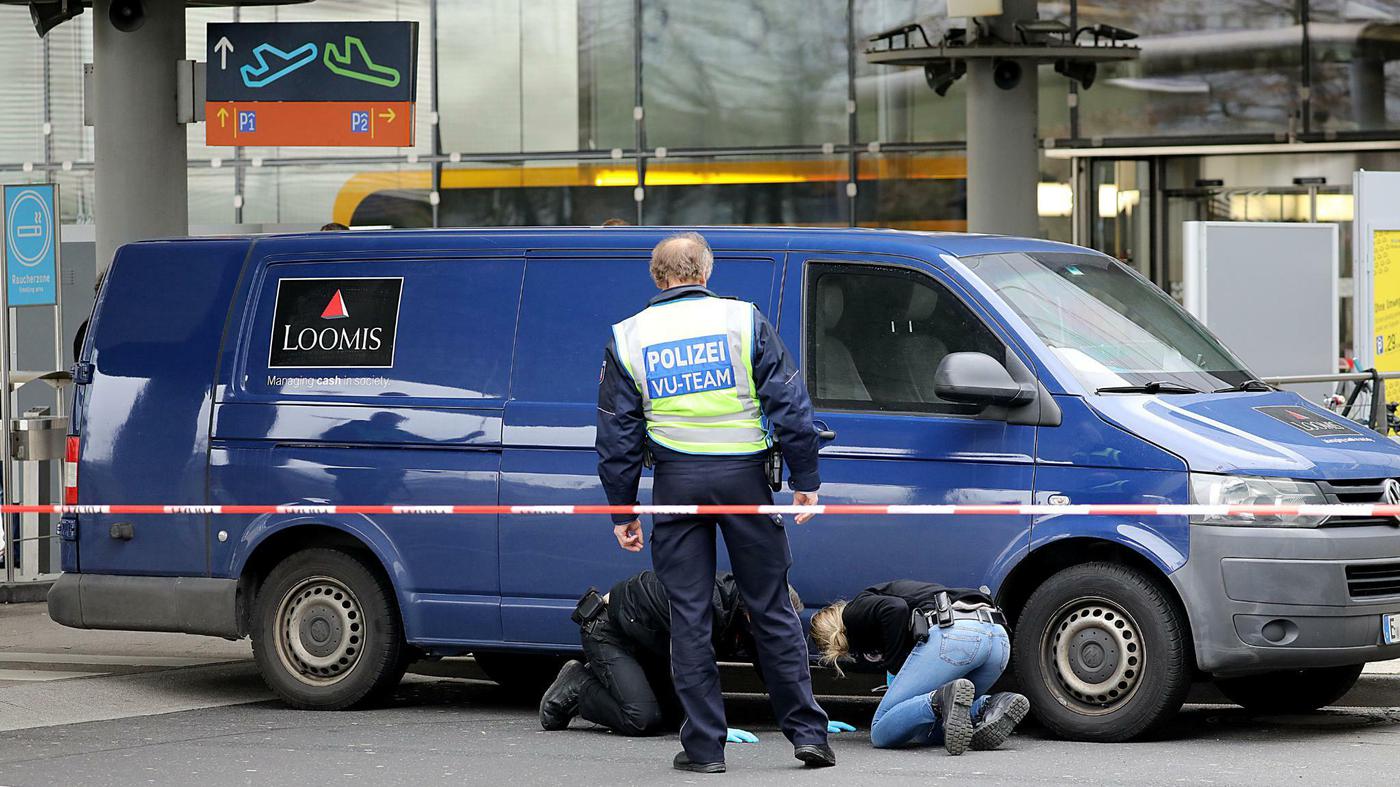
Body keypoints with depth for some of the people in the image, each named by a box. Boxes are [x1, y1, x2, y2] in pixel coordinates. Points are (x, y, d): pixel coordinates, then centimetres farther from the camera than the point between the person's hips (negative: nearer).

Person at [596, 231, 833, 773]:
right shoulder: (743, 321, 1)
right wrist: (805, 479, 4)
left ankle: (704, 745, 3)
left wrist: (622, 511, 12)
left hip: (677, 482, 0)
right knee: (771, 610, 7)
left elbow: (617, 434, 6)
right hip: (743, 475, 0)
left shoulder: (628, 338, 5)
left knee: (689, 616, 5)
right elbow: (788, 403, -2)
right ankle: (807, 732, 8)